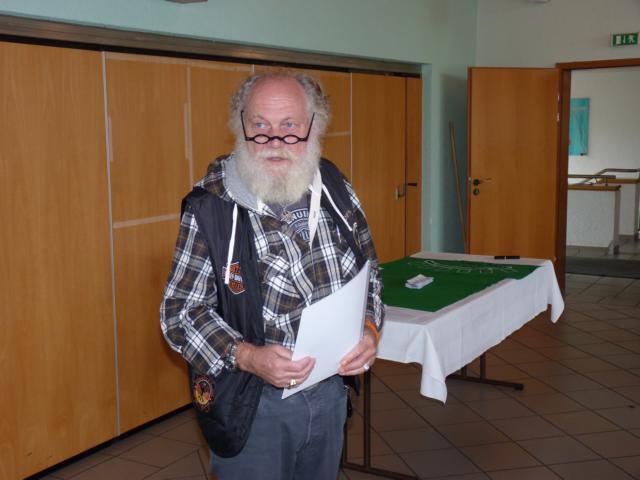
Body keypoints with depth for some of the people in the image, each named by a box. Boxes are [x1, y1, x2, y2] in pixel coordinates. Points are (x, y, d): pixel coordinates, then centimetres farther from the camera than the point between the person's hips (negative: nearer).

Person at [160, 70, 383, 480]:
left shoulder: (337, 191, -2)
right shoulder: (210, 207, -15)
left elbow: (369, 274, 10)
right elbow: (180, 311, -12)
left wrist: (370, 330, -9)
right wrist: (247, 357, -26)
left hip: (331, 391, 5)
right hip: (252, 403, -4)